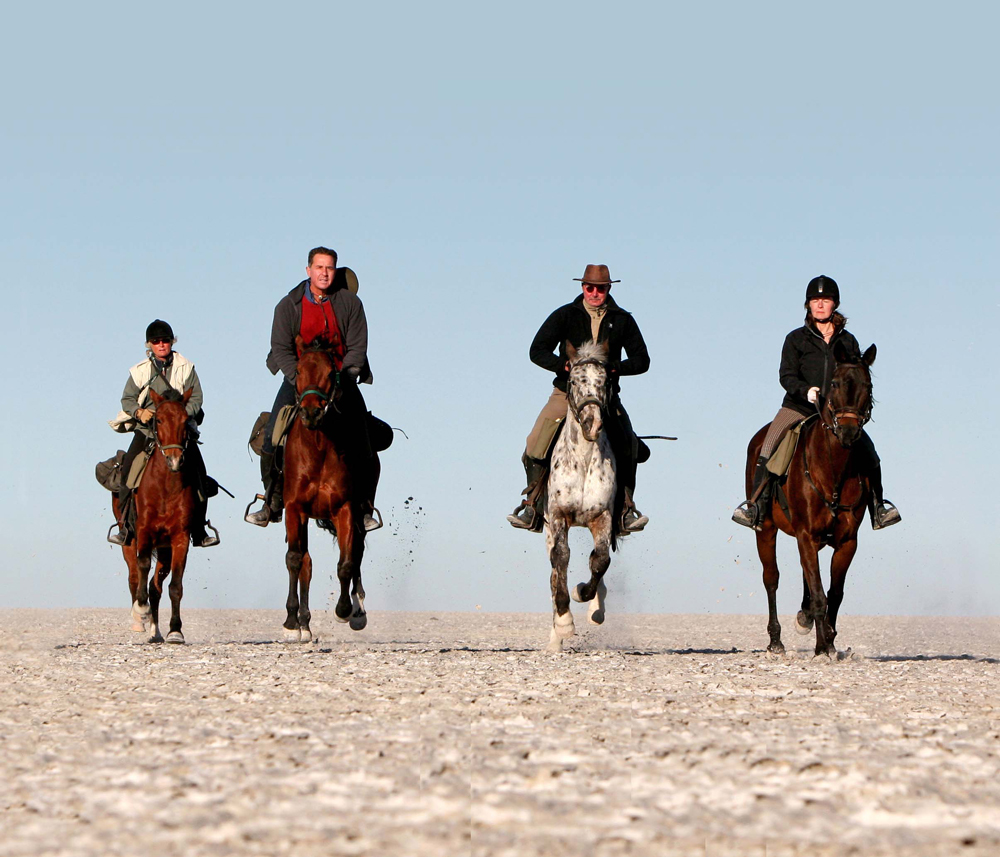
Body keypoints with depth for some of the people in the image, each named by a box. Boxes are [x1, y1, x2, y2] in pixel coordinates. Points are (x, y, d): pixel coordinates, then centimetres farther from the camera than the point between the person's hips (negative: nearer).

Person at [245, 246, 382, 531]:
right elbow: (281, 348, -6)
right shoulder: (289, 305, -2)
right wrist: (300, 379, -20)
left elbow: (357, 347, -3)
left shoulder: (350, 302, -2)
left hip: (341, 377, 0)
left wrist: (342, 378, -18)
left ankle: (365, 507, 0)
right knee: (271, 437, -13)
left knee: (362, 442, -12)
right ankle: (273, 503, -1)